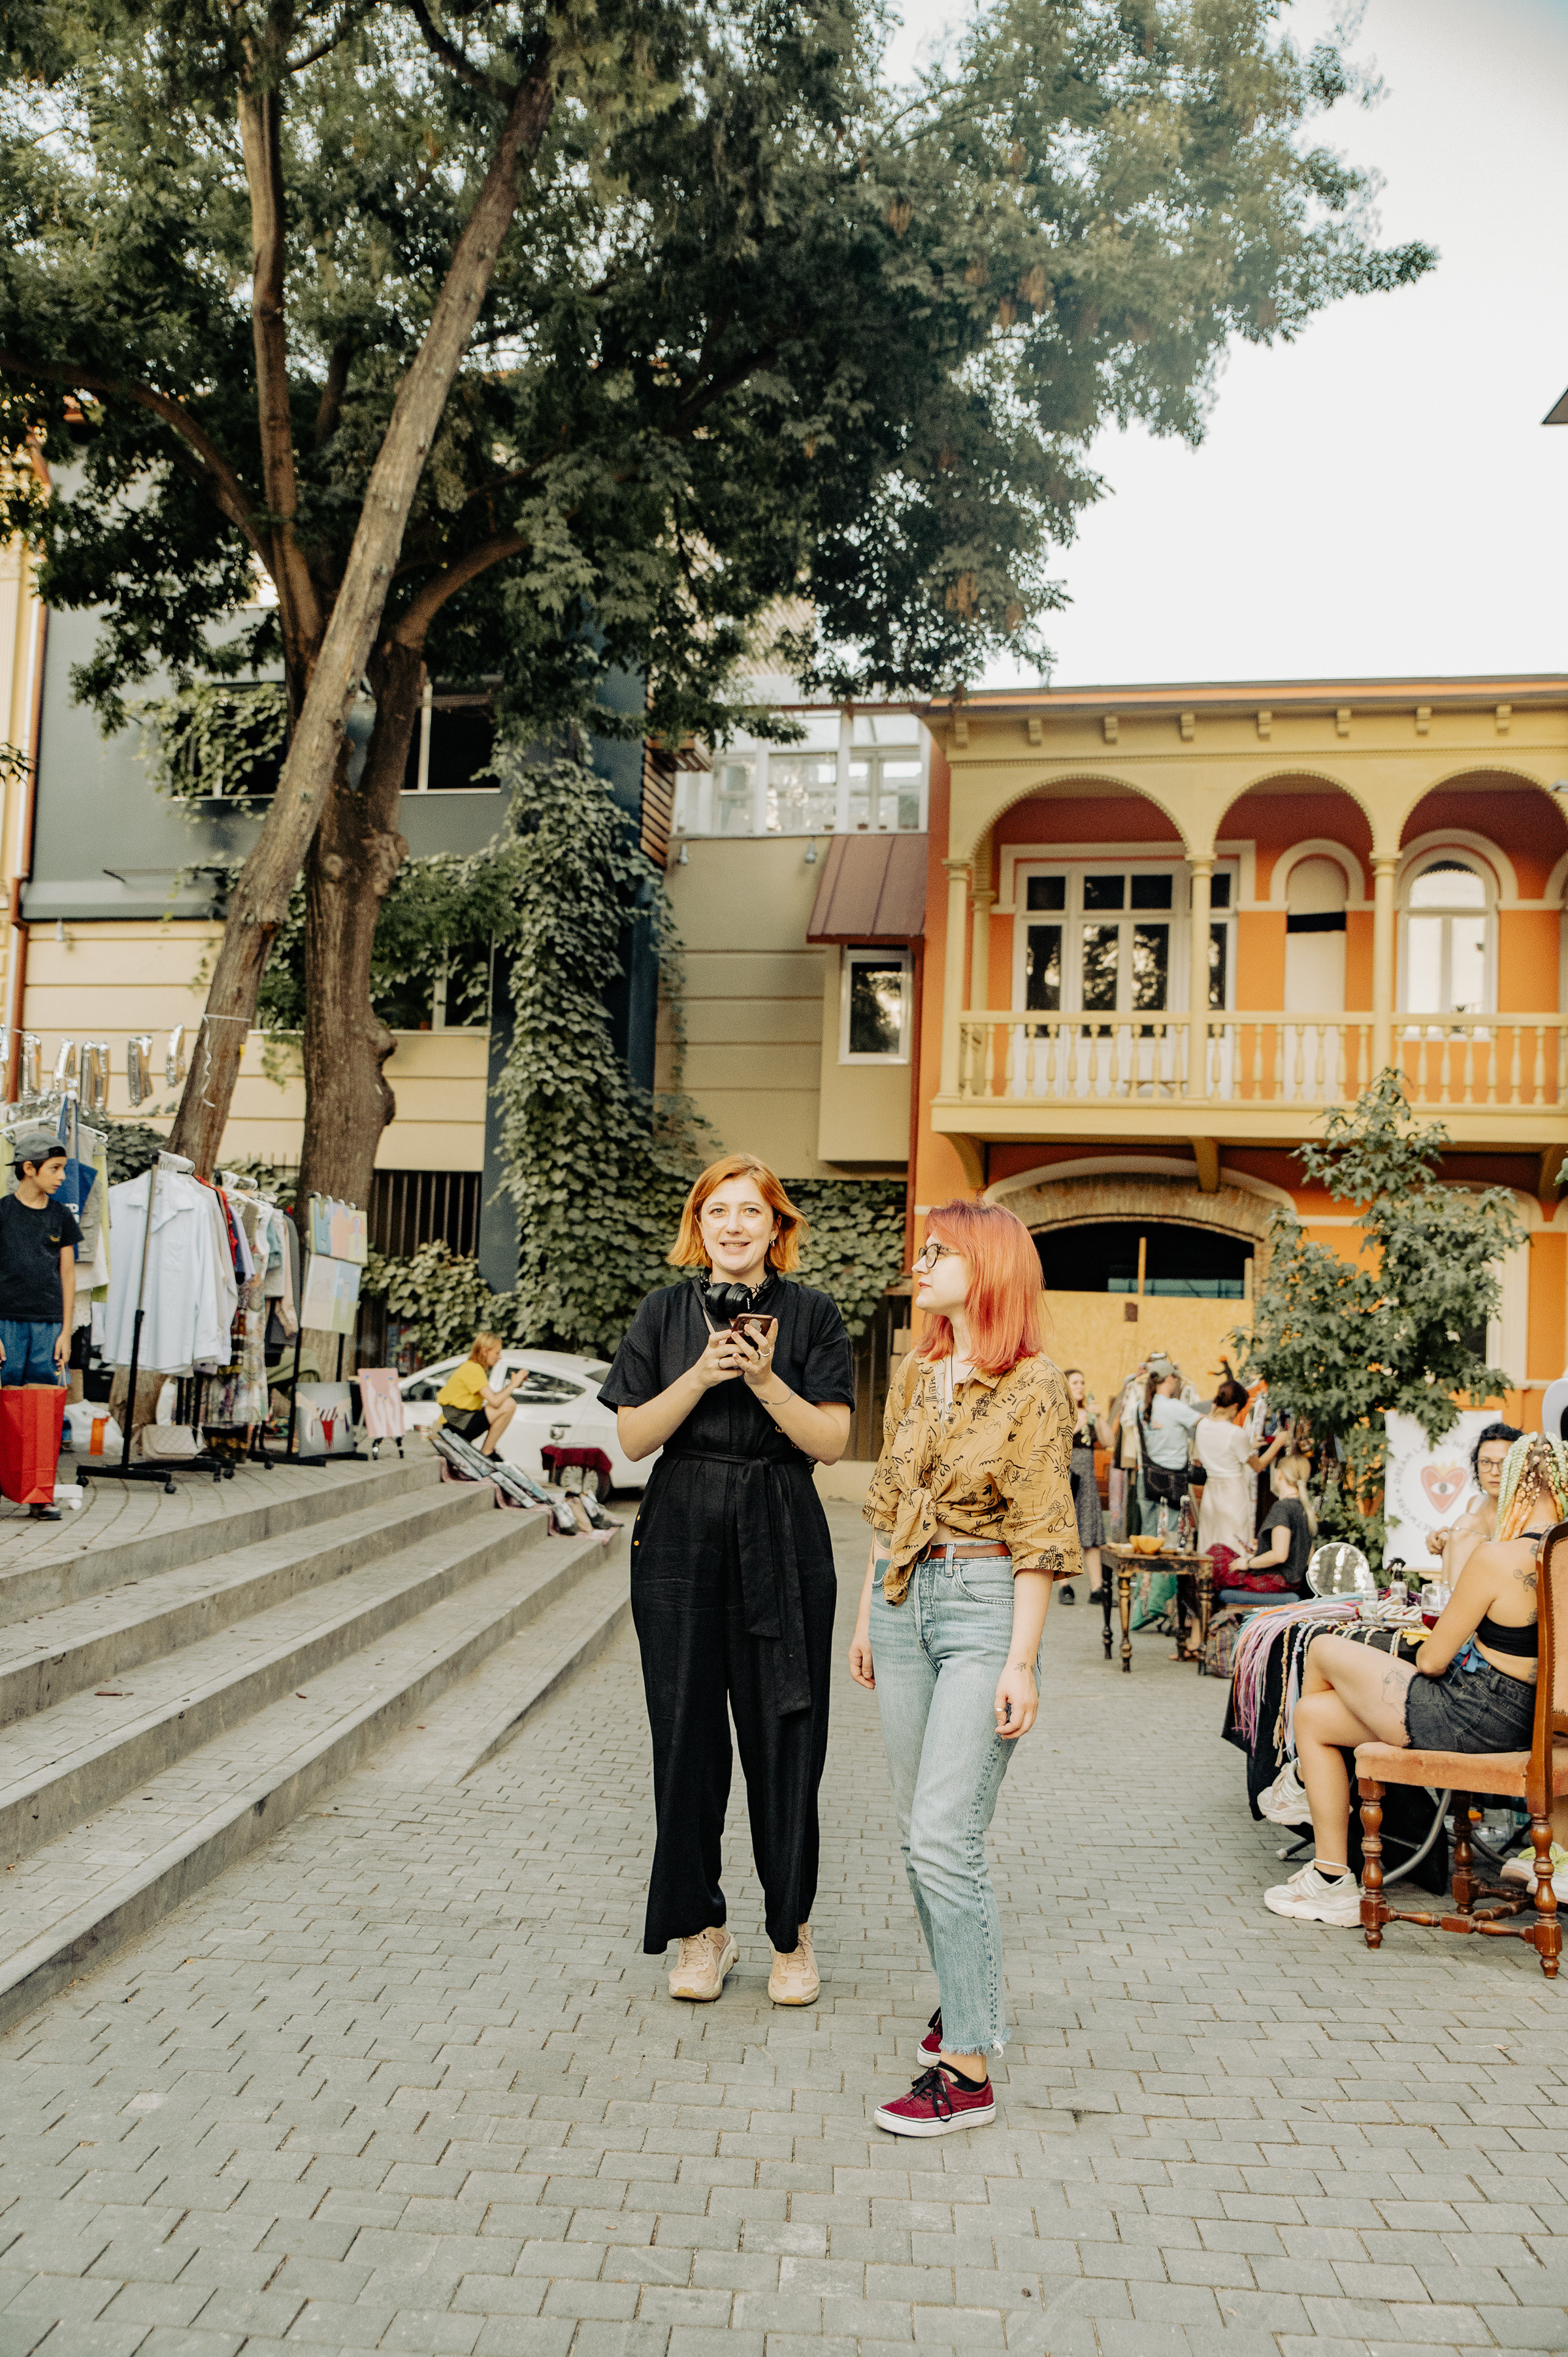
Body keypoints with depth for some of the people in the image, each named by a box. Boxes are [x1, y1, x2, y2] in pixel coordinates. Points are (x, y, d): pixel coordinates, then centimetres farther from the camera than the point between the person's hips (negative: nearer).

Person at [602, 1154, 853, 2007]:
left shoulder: (810, 1315, 2)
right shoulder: (665, 1313, 6)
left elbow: (831, 1442, -3)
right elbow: (633, 1436, 0)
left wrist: (764, 1379, -17)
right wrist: (703, 1374, -14)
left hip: (782, 1540, -1)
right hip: (680, 1537, 1)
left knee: (784, 1738, 2)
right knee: (686, 1735, 5)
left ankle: (791, 1934, 17)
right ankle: (701, 1929, 20)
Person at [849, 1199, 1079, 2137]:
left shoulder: (1035, 1386, -10)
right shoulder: (916, 1374, 10)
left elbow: (1040, 1536, -11)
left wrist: (1022, 1661, -14)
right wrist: (867, 1613, 17)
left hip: (985, 1610, -7)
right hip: (904, 1602, 7)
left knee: (945, 1837, -12)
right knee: (919, 1835, 13)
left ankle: (968, 2067, -3)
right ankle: (968, 1998, 31)